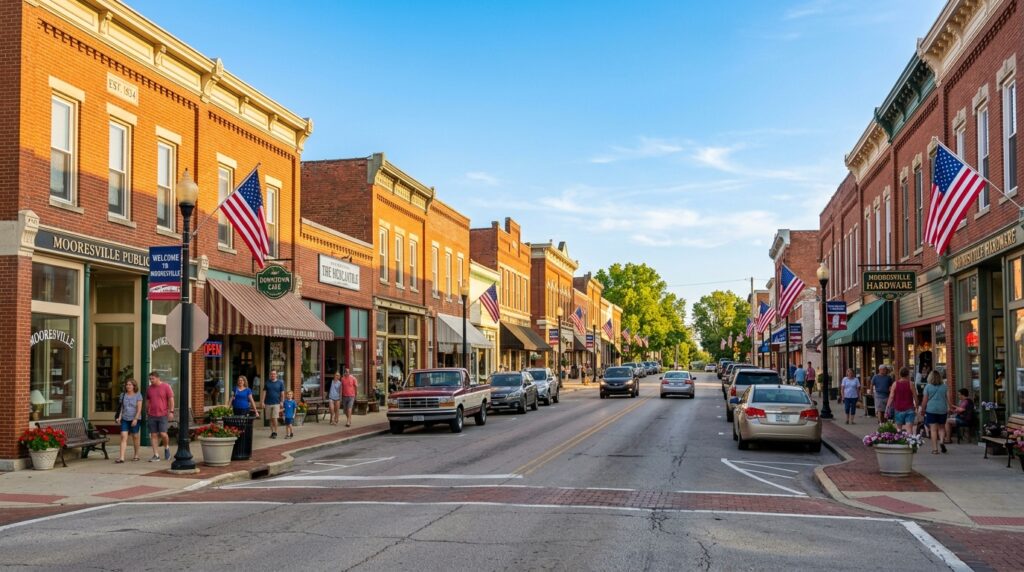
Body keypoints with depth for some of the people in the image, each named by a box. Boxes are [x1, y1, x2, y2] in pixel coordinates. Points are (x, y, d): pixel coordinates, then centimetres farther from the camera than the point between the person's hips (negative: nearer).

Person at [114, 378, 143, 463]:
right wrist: (119, 417, 3)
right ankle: (121, 457, -14)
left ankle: (136, 455, 21)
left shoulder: (138, 395, -2)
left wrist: (135, 419, -16)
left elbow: (139, 408, -7)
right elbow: (122, 407, 15)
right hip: (125, 419, 3)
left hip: (135, 419, -3)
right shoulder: (123, 395, 10)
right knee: (123, 436, -8)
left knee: (135, 437, 7)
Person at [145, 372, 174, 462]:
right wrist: (146, 413, 16)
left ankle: (166, 448, 17)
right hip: (152, 416, 4)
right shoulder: (149, 388, 9)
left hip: (163, 415, -4)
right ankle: (156, 455, 6)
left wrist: (171, 411, -12)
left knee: (163, 434, -12)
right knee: (153, 435, 2)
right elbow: (147, 401, 18)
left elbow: (171, 399, -4)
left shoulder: (166, 387, -3)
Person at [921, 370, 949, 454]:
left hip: (931, 410, -2)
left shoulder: (928, 387, -3)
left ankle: (935, 449, -3)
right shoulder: (944, 386, 4)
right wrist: (949, 408, 8)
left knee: (933, 429, -1)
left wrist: (922, 409, 8)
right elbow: (947, 398, 2)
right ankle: (942, 441, -9)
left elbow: (925, 400, -2)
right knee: (941, 427, 17)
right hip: (942, 409, 2)